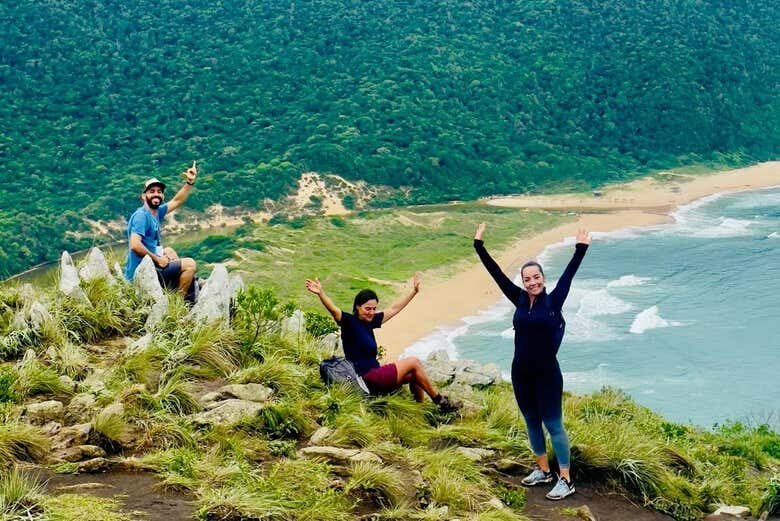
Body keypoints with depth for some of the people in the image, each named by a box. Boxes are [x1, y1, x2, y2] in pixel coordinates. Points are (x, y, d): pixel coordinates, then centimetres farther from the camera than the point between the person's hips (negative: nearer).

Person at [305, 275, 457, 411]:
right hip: (366, 378, -9)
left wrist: (413, 291, 24)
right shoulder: (349, 322, -12)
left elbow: (394, 309, 20)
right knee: (413, 362, -3)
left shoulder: (370, 322, 10)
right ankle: (439, 400, 9)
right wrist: (321, 293, -48)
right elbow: (333, 310, -30)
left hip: (375, 375, 9)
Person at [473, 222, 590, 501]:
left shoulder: (553, 300, -7)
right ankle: (543, 470, 33)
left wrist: (580, 249, -16)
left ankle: (566, 480, 7)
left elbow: (569, 274, -10)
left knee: (553, 425, 0)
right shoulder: (519, 300, 2)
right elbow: (496, 273, 3)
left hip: (547, 373, -5)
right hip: (521, 373, 5)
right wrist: (479, 245, 2)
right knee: (532, 422, 16)